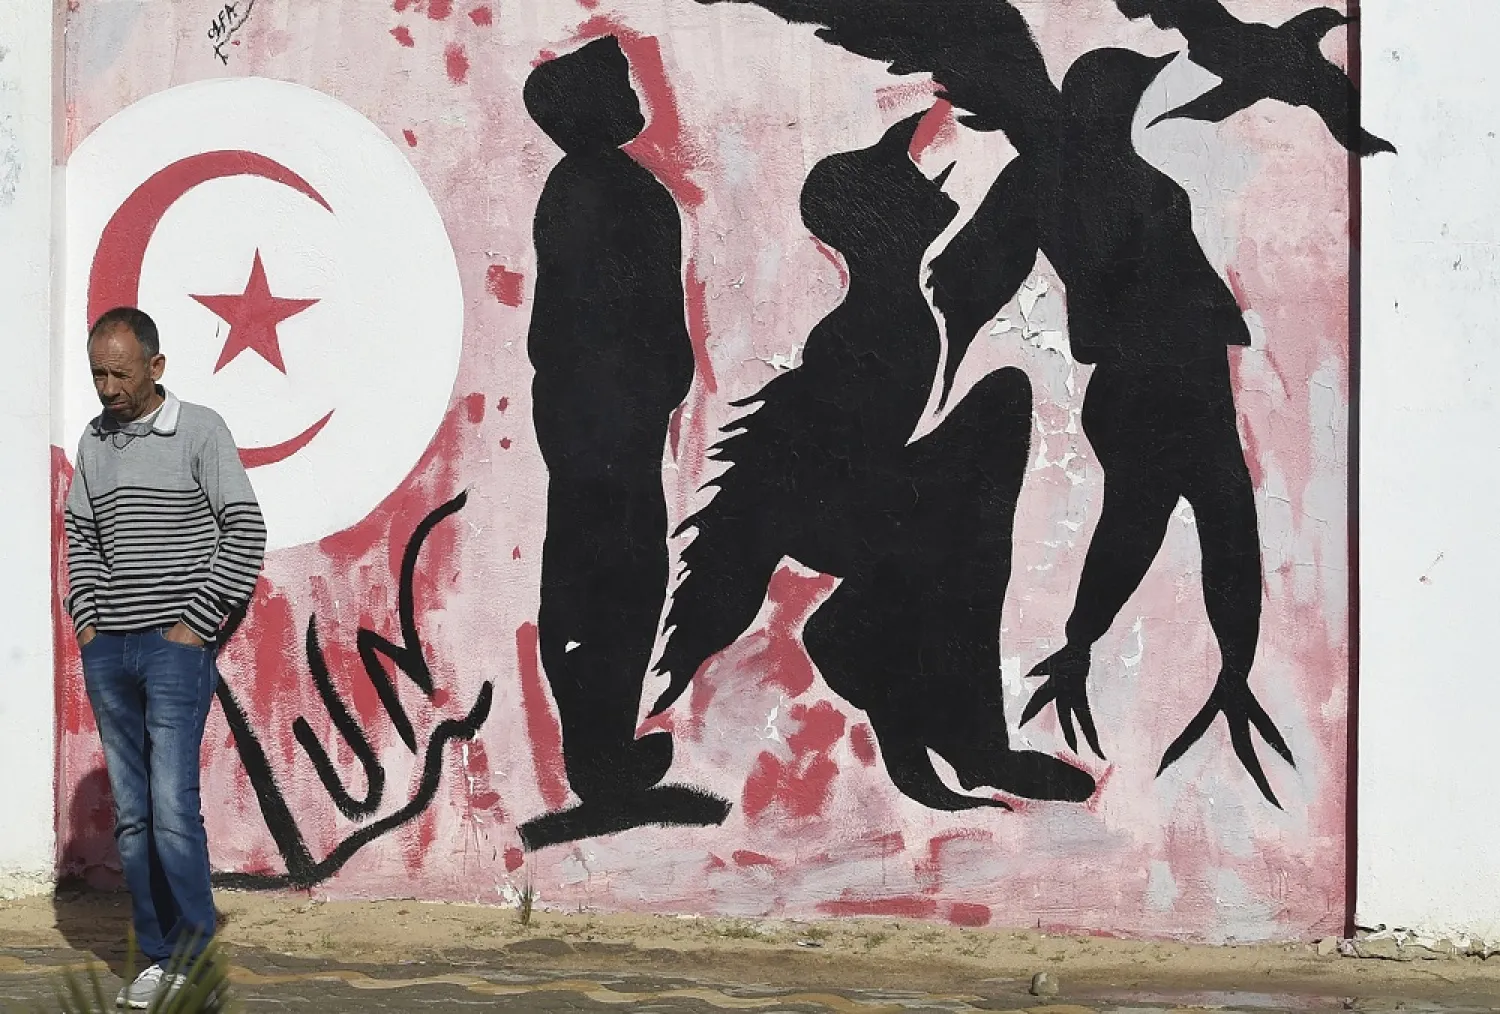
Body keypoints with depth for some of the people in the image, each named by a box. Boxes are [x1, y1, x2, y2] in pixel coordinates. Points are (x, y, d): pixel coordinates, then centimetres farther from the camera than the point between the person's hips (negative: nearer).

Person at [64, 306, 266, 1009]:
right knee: (131, 816, 7)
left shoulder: (199, 430, -3)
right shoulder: (94, 442, 13)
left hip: (176, 647, -5)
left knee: (173, 810, -11)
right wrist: (86, 618, 8)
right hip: (108, 650, 6)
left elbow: (244, 530, -6)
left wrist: (195, 623, -9)